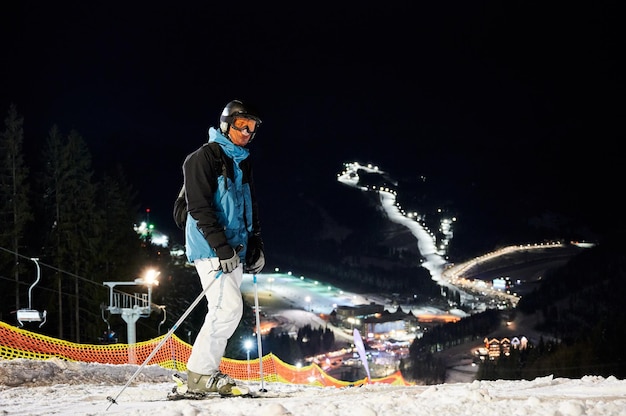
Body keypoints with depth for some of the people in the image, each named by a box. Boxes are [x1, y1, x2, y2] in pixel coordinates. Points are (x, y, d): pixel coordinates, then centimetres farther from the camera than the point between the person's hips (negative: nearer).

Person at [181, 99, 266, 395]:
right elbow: (199, 207, -15)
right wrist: (221, 247, -22)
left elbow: (250, 210, 25)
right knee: (229, 307, -17)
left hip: (234, 250, 9)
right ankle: (200, 375, -11)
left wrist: (255, 247, 13)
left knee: (226, 311, 6)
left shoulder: (243, 164, 20)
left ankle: (206, 373, 10)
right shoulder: (205, 158, -6)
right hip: (211, 249, -9)